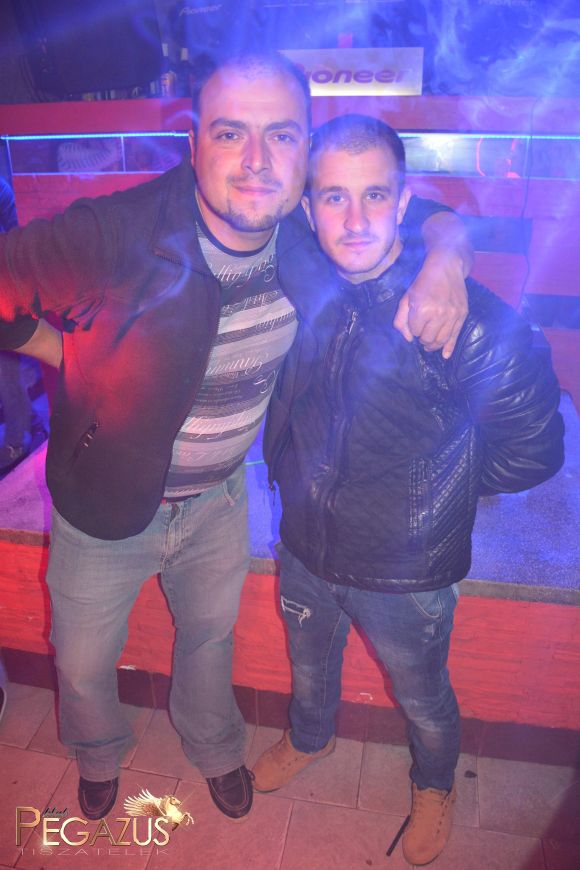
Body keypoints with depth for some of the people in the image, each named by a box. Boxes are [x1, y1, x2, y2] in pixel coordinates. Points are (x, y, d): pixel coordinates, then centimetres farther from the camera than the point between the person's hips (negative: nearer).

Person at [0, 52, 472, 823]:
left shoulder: (308, 230, -17)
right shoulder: (119, 233, -31)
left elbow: (432, 212, -3)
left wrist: (445, 257, -24)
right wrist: (80, 355, -26)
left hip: (219, 499, 3)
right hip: (104, 506, -2)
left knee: (209, 637, 29)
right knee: (83, 663, 22)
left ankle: (215, 747, 64)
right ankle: (99, 754, 62)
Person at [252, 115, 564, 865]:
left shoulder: (470, 321, -28)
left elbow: (532, 451, -15)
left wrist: (436, 487, -8)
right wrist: (295, 475, 1)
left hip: (406, 572, -4)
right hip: (305, 549, 5)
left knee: (422, 698, 24)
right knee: (308, 669, 31)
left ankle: (434, 786, 58)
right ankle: (309, 740, 65)